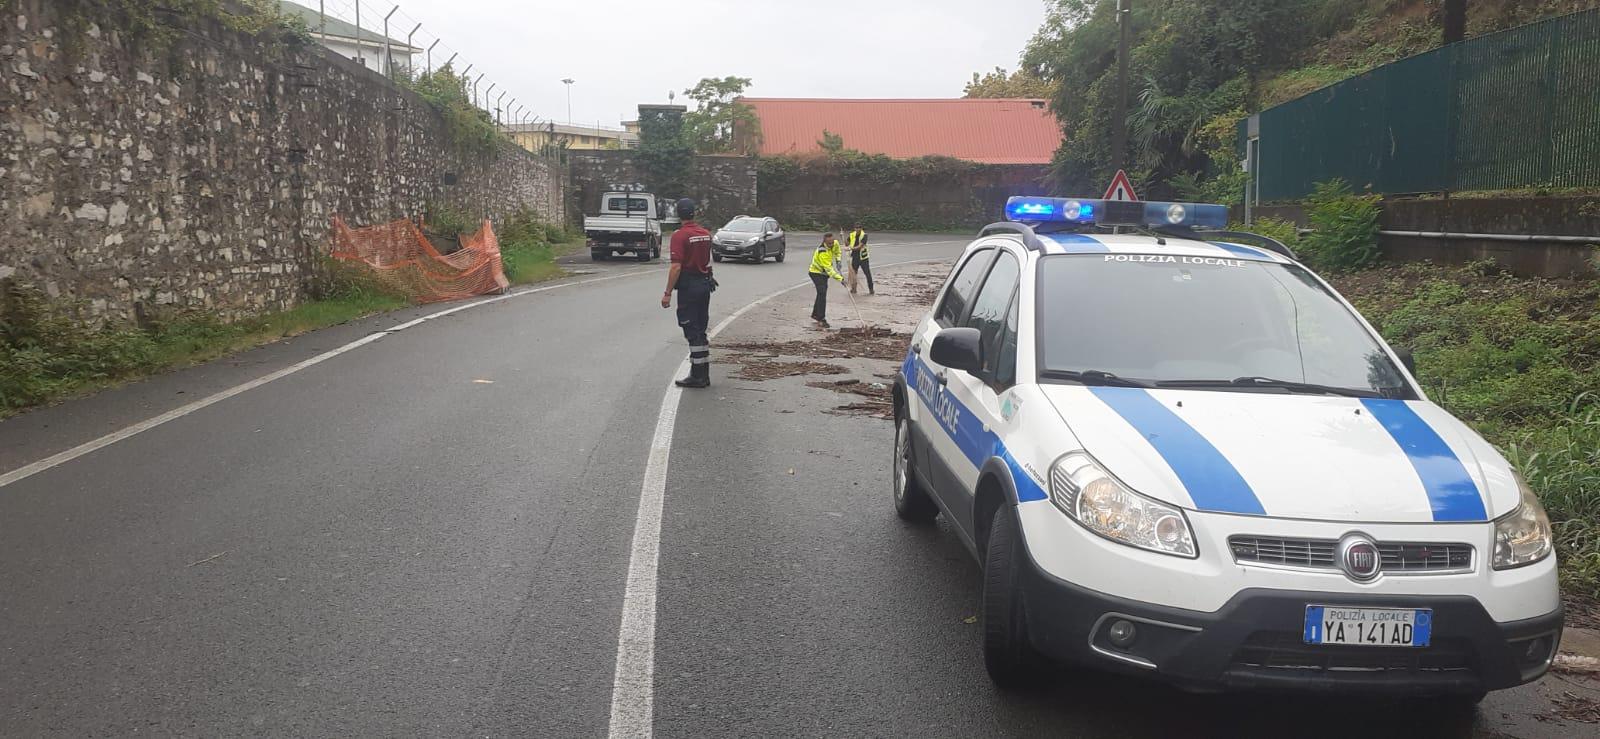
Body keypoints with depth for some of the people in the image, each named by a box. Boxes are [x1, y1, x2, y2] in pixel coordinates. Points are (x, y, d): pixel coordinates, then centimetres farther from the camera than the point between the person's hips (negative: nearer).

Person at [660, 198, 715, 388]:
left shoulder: (680, 235, -14)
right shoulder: (706, 233, 8)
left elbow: (676, 267, -20)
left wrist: (667, 293, -16)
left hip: (688, 286, -7)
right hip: (705, 284, 7)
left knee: (692, 332, -3)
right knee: (700, 331, 13)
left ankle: (698, 376, -3)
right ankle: (703, 374, 16)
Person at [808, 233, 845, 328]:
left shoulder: (835, 244, -10)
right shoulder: (822, 252, -34)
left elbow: (837, 250, 18)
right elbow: (828, 268, -35)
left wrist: (838, 260, 4)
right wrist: (840, 278, -38)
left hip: (824, 273, 9)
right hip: (816, 273, -9)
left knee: (821, 294, 17)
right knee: (822, 294, -18)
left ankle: (815, 314, 32)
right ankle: (821, 318, -16)